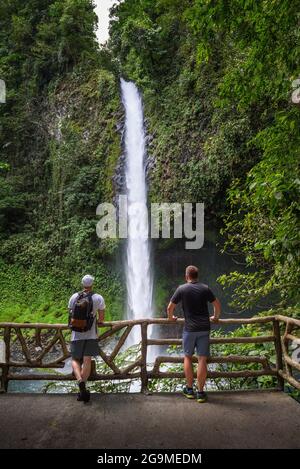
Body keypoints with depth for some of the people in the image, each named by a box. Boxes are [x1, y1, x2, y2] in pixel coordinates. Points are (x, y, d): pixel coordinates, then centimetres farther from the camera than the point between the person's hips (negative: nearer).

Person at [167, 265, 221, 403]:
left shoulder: (182, 289, -2)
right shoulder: (205, 288, 4)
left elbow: (170, 307, 2)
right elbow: (217, 305, 9)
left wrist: (171, 317, 21)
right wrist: (215, 317, 26)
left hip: (189, 329, -1)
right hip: (204, 328, 2)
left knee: (188, 357, 14)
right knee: (202, 359, 4)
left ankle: (189, 389, 20)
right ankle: (200, 392, 8)